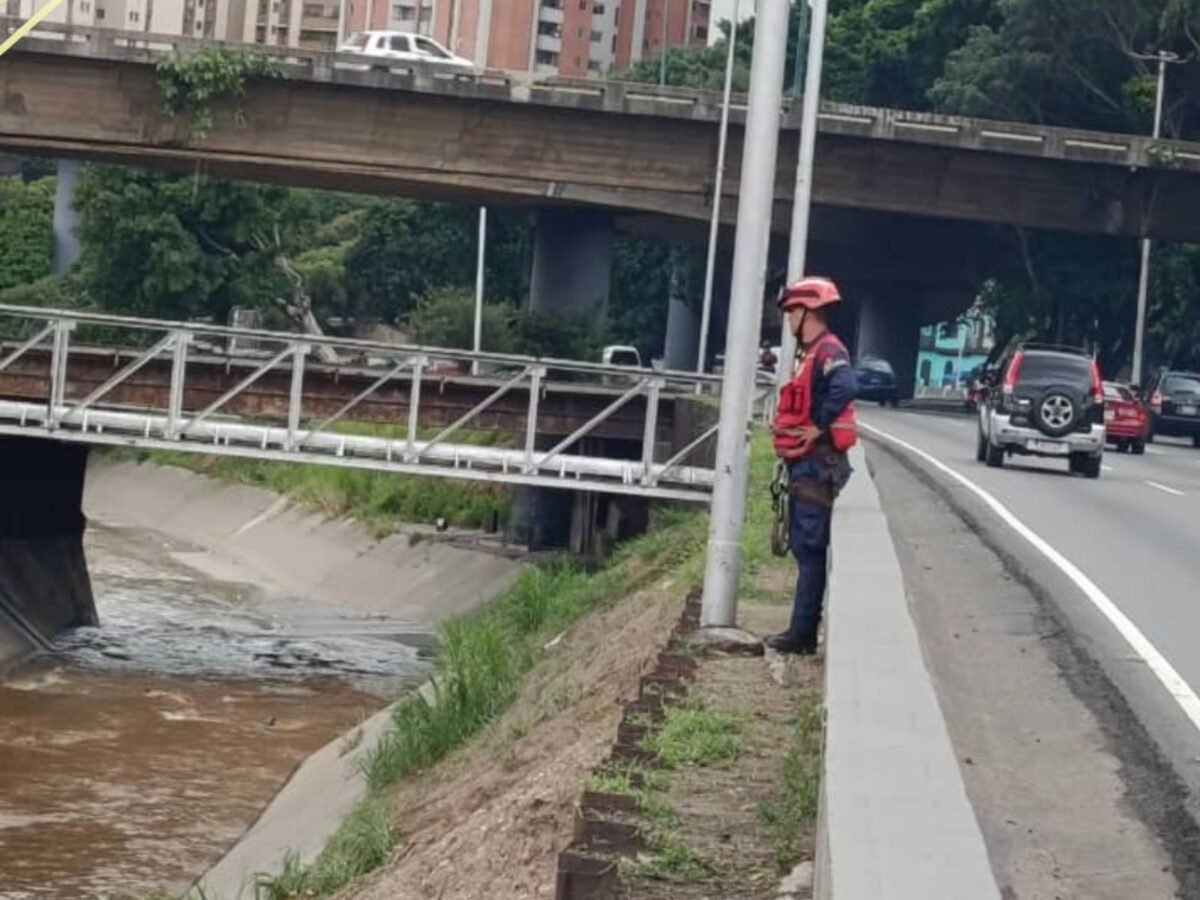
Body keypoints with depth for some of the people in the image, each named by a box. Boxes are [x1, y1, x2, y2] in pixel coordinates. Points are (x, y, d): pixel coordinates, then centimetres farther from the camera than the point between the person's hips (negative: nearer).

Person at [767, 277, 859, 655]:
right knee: (803, 546, 13)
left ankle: (802, 633, -8)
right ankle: (802, 630, 18)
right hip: (805, 464, 11)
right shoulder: (811, 353, 17)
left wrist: (819, 427, -24)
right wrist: (786, 426, 11)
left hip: (818, 465, -11)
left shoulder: (828, 351, -15)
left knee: (811, 549, -9)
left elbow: (846, 387, -34)